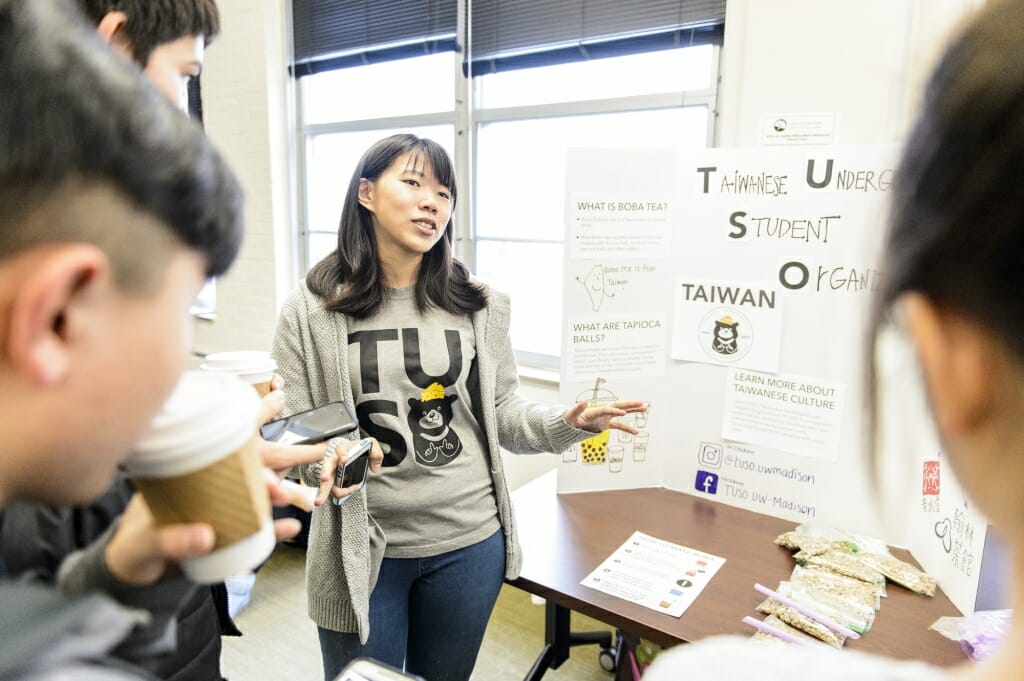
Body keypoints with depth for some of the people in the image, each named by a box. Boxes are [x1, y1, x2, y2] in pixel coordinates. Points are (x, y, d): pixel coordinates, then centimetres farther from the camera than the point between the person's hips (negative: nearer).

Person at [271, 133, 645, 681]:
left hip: (470, 542, 2)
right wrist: (329, 456, -27)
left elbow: (501, 412, 3)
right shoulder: (309, 312, -7)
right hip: (362, 550, -1)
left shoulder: (478, 305, -1)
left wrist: (565, 425, -14)